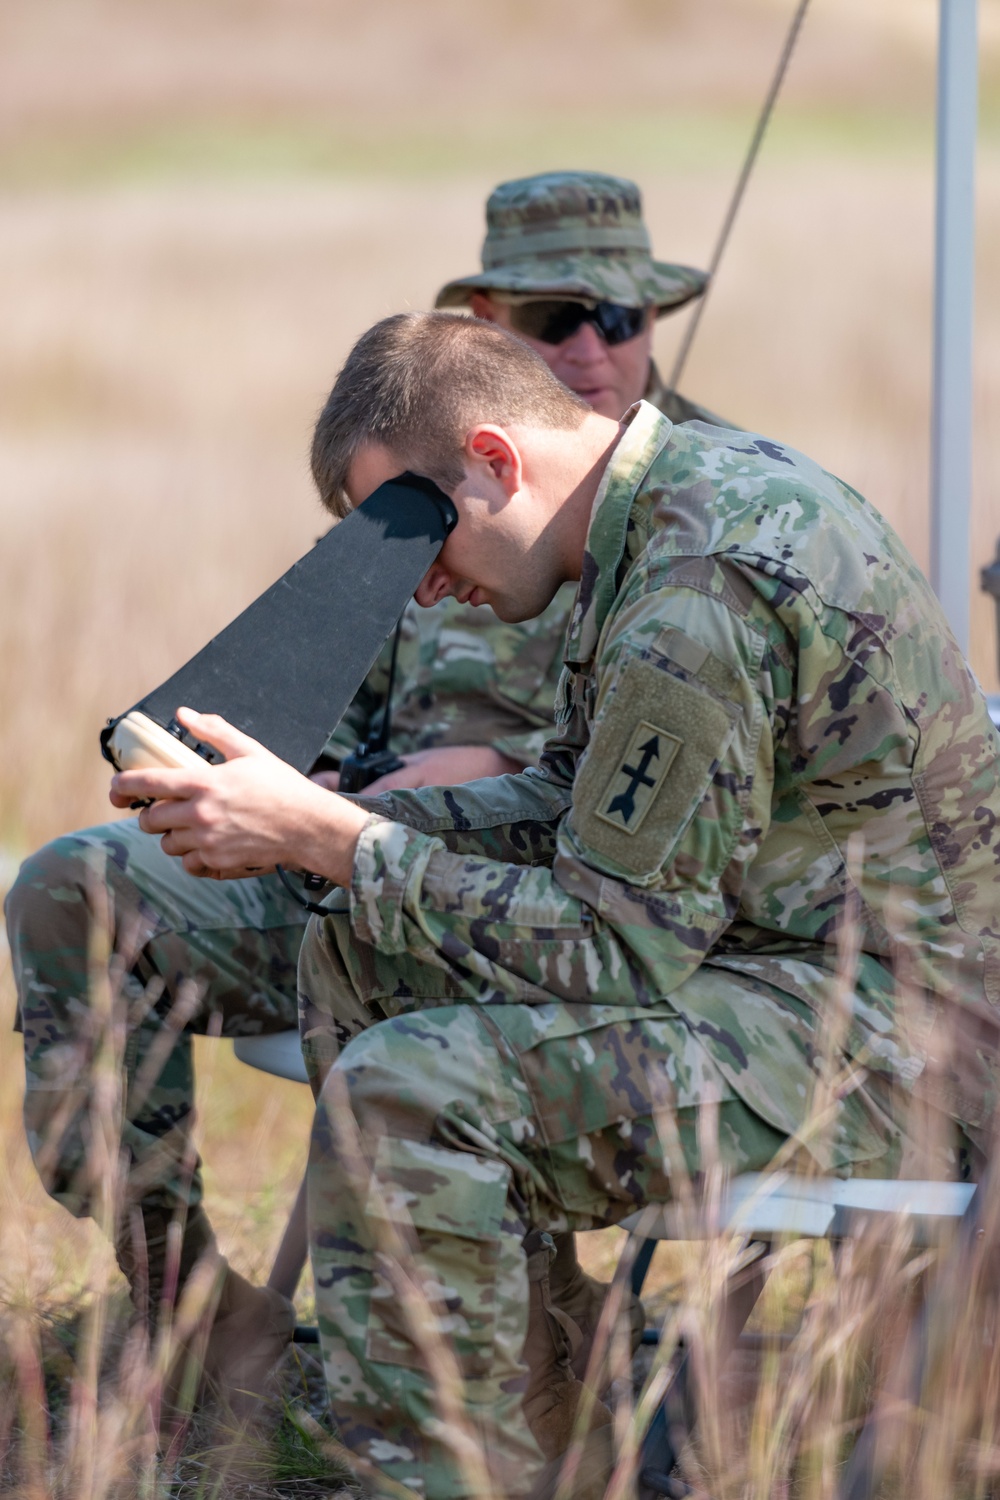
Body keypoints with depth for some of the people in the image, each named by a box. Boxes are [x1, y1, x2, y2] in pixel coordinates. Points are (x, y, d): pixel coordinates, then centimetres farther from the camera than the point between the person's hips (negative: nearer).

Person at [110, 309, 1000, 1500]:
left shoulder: (695, 599, -25)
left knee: (408, 1090, -25)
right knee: (356, 962, 15)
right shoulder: (692, 481, 7)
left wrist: (327, 839, -17)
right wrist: (321, 822, 5)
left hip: (894, 1032, -11)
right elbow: (575, 805, 17)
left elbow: (614, 951, -21)